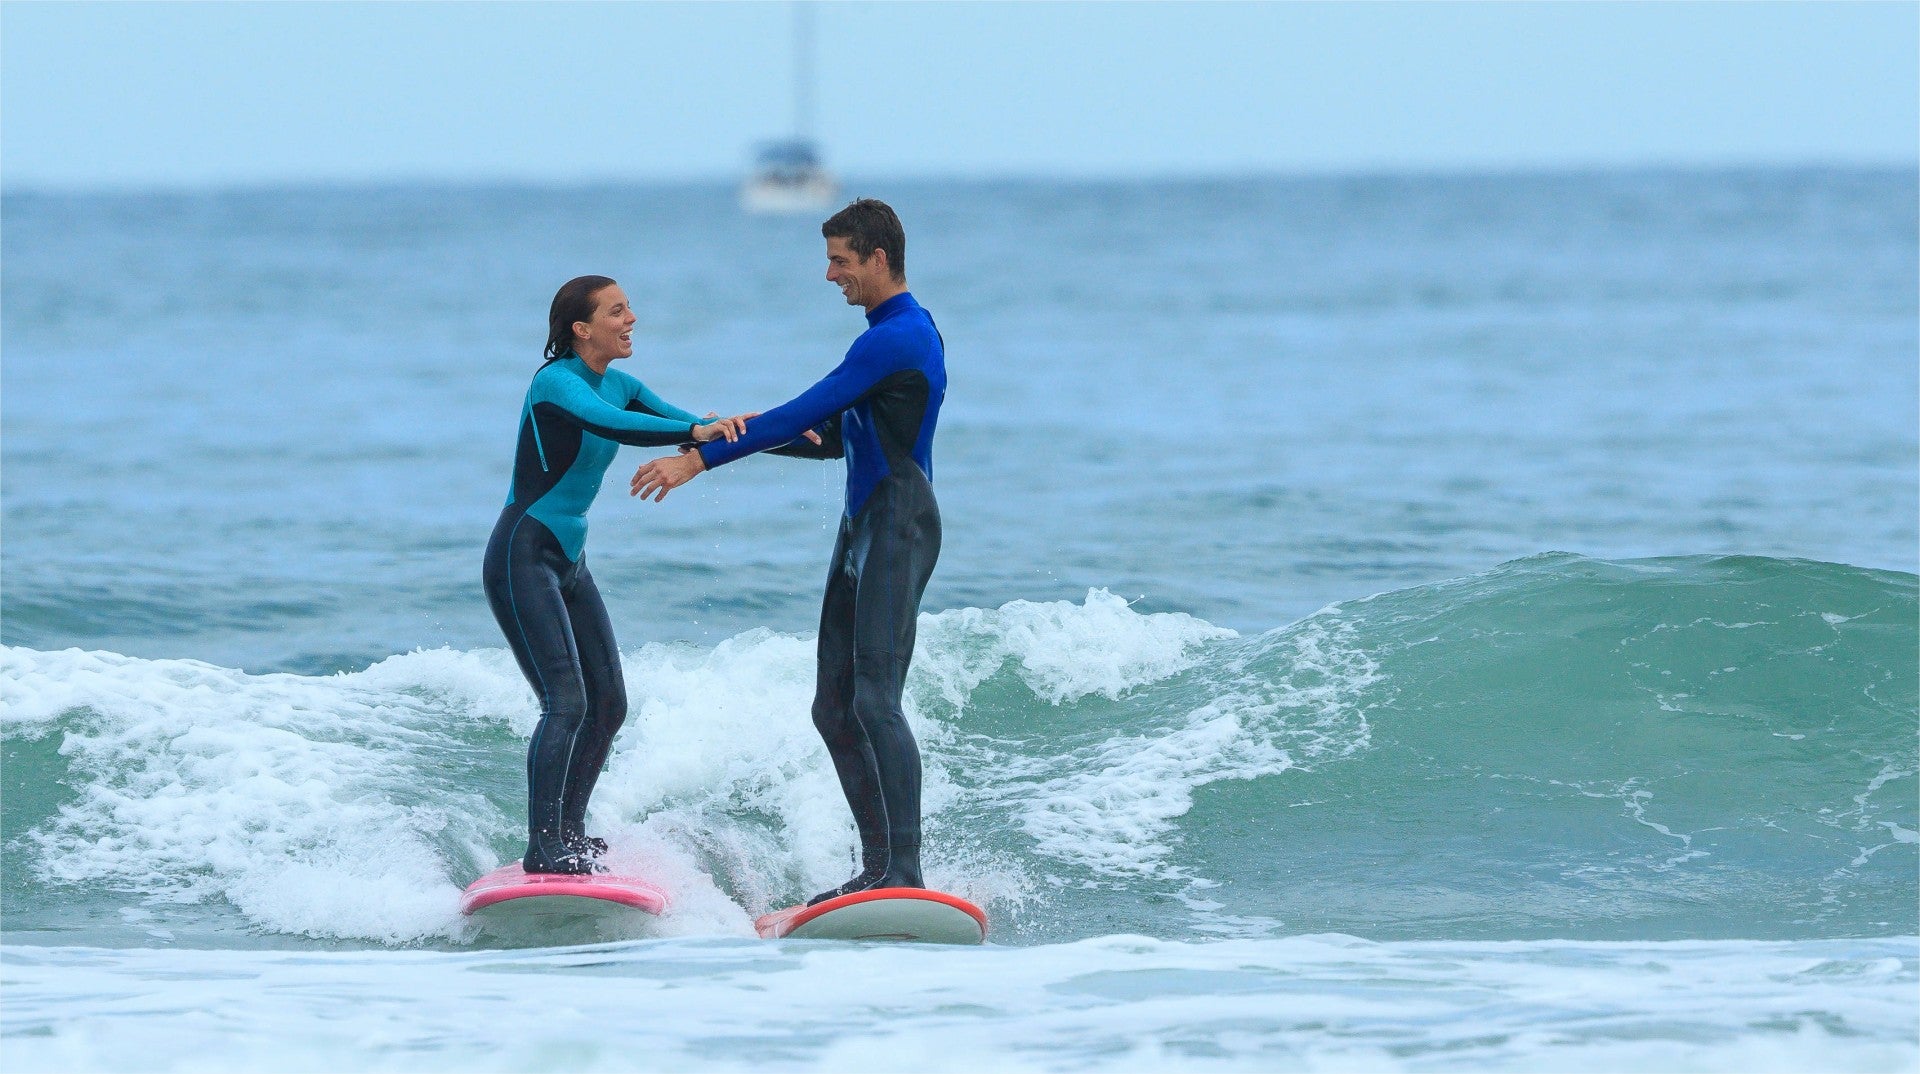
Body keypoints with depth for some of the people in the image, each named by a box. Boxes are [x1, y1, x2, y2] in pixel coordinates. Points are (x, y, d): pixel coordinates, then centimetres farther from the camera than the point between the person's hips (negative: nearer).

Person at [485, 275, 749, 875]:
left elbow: (701, 432, 3)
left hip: (569, 563, 9)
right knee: (566, 702, -17)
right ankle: (543, 849, -17)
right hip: (523, 559, -9)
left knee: (608, 705, 8)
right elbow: (609, 424, -36)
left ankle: (568, 834, 19)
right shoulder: (555, 382, -16)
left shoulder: (618, 385, 9)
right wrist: (695, 433, -45)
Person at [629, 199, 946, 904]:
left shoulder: (898, 338, -14)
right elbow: (837, 438, 27)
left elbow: (806, 415, -19)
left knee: (876, 699, -18)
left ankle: (904, 870, -22)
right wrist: (736, 435, 23)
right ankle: (879, 866, 8)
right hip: (864, 529, 11)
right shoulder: (899, 334, 20)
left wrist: (700, 460, -17)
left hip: (898, 527, -11)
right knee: (835, 707, 8)